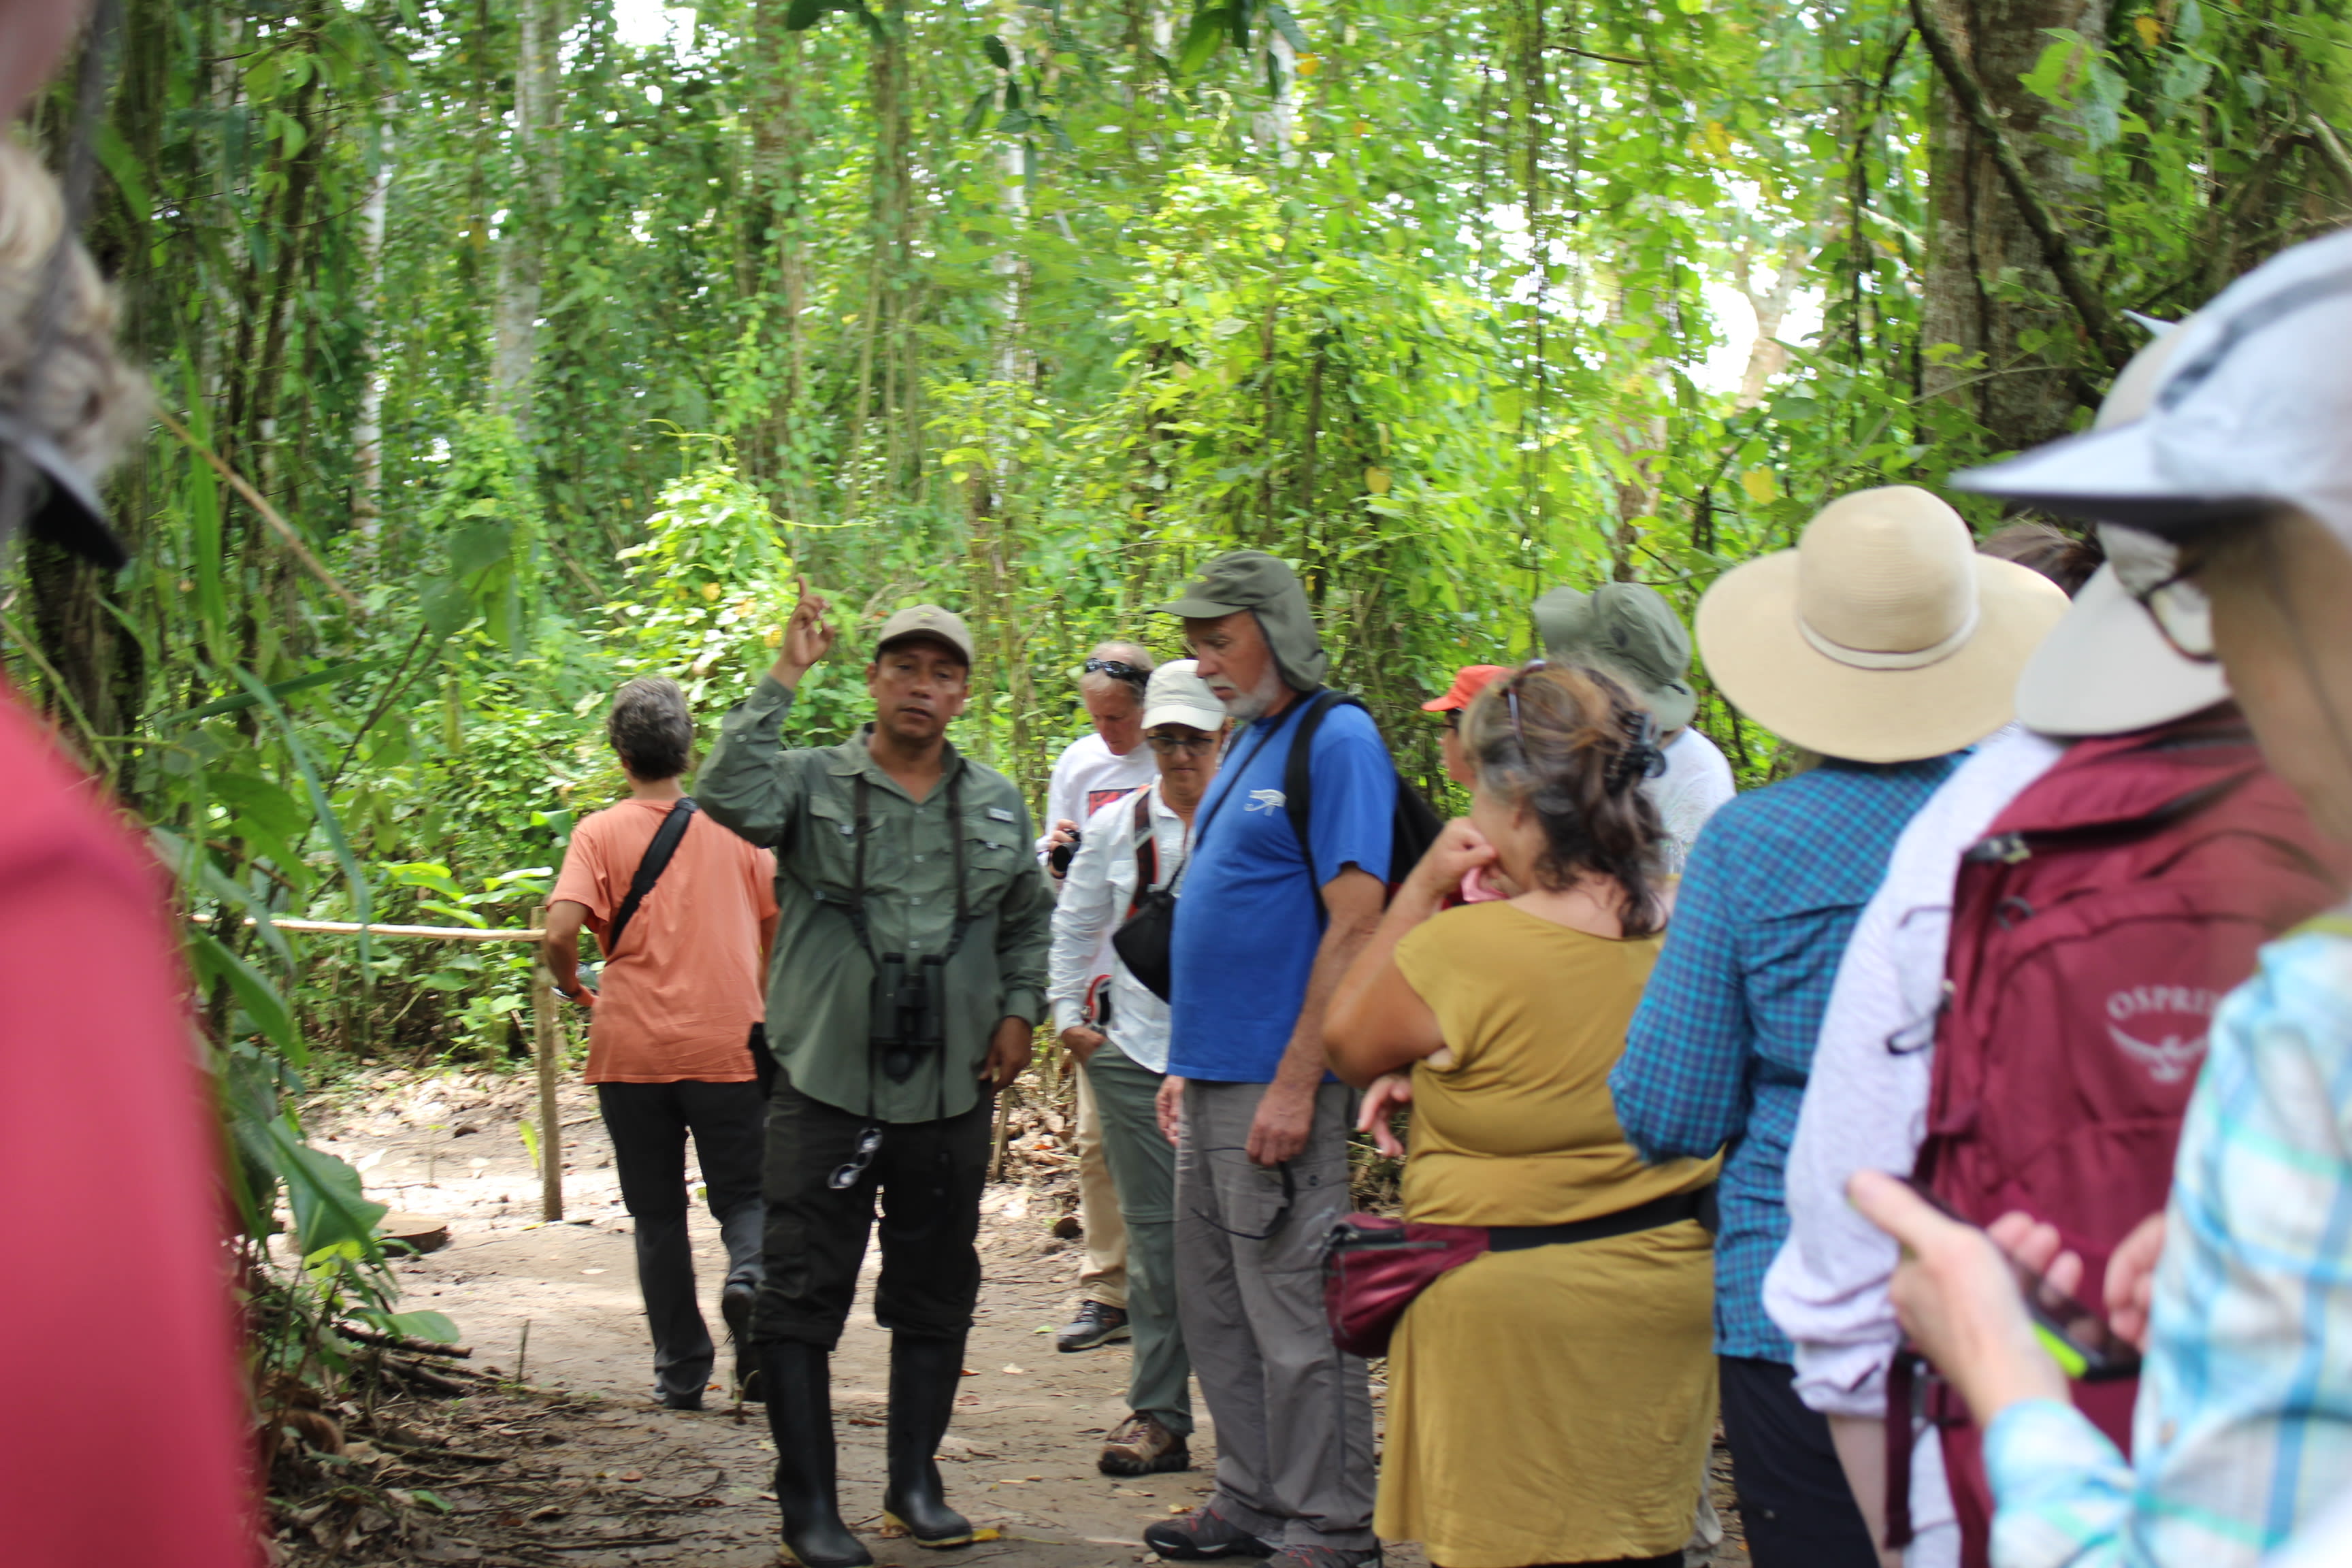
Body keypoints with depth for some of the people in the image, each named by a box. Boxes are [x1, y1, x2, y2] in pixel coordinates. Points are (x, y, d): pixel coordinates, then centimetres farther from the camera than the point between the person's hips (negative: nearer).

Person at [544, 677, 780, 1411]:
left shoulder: (600, 833, -2)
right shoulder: (733, 827, 5)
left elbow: (561, 931, -15)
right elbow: (779, 930, 9)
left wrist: (573, 987, 5)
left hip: (633, 1050, 0)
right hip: (729, 1047, 1)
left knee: (658, 1213, 10)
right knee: (745, 1194, 9)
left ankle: (681, 1374, 11)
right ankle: (750, 1279, -23)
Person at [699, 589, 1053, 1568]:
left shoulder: (997, 807, 12)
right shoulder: (812, 784, -1)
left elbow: (1029, 920, 24)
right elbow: (729, 796, -22)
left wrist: (1018, 1011, 10)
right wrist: (782, 679, -21)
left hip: (952, 1096, 4)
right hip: (826, 1091, -4)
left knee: (936, 1297, 12)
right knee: (802, 1299, -3)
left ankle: (917, 1486, 26)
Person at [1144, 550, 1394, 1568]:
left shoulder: (1337, 739, -12)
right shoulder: (1246, 742, 16)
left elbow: (1354, 923, -18)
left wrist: (1295, 1083, -21)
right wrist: (1190, 1060, 18)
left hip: (1275, 1082, -9)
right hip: (1214, 1078, 9)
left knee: (1295, 1318, -3)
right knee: (1215, 1310, 15)